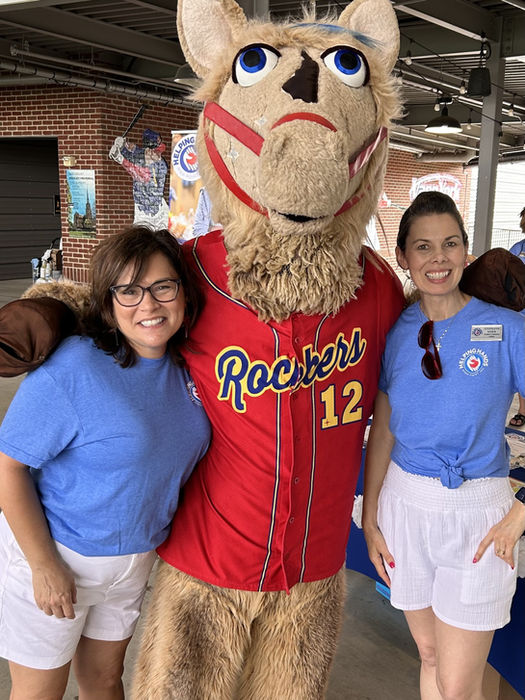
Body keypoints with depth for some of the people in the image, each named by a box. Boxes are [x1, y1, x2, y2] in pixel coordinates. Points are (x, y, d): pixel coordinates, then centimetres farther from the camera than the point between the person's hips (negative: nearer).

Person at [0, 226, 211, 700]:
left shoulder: (183, 367, -5)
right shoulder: (72, 367, -25)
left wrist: (150, 543, 8)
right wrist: (44, 565, -19)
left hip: (135, 556, 5)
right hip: (54, 553, -5)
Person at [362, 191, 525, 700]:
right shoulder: (394, 333, 0)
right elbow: (381, 433, 5)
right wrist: (369, 519, 5)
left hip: (477, 513, -3)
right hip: (405, 504, 3)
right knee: (429, 654, 19)